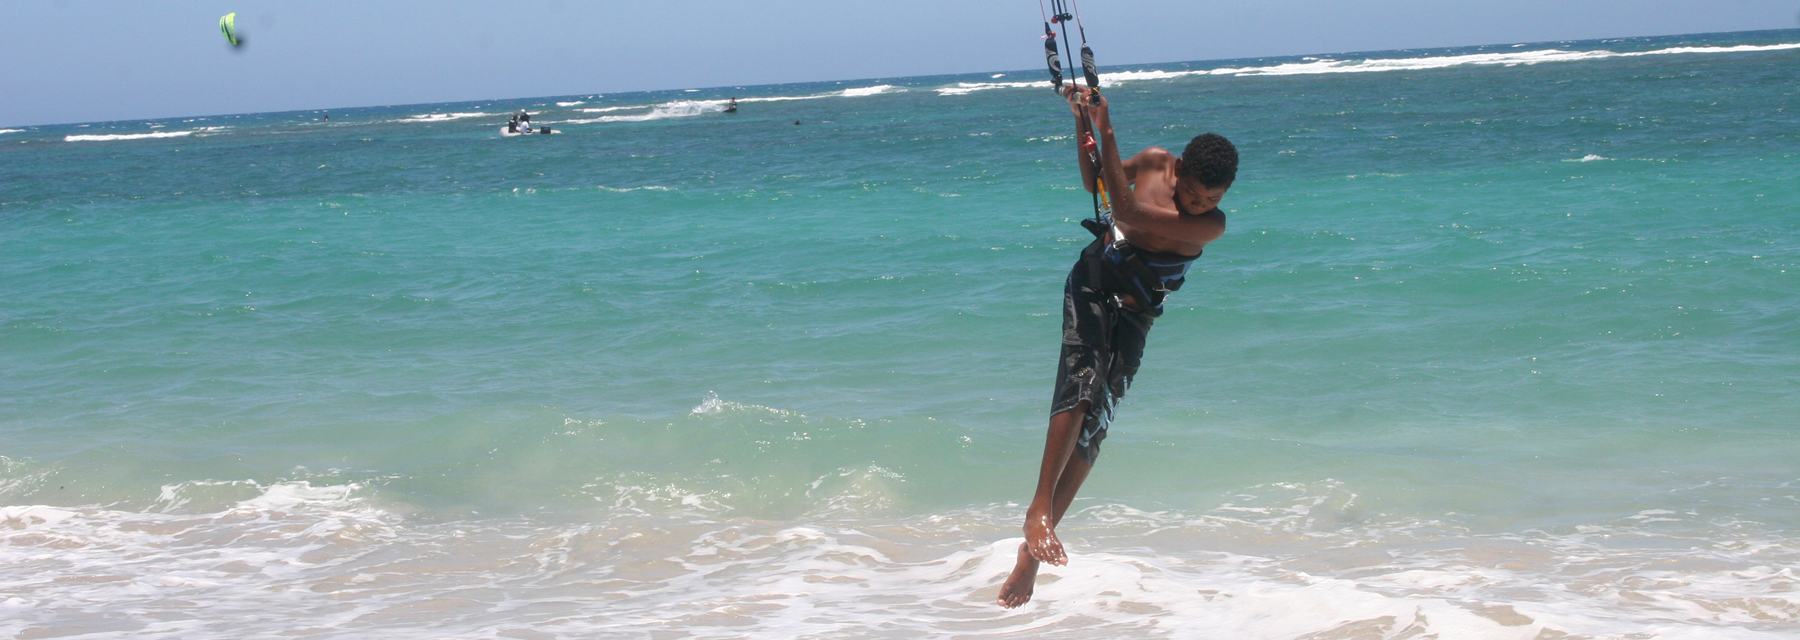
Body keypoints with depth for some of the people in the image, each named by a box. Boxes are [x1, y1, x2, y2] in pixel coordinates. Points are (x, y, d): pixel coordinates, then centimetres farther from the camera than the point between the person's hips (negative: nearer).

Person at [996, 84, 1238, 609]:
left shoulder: (1212, 225, -19)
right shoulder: (1153, 162, -8)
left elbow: (1126, 211, -28)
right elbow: (1095, 182, 13)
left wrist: (1106, 132, -28)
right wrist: (1083, 124, -2)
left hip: (1134, 314, -1)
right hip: (1090, 287, 1)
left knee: (1094, 424, -4)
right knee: (1083, 381, -26)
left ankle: (1033, 550, 2)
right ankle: (1040, 507, -30)